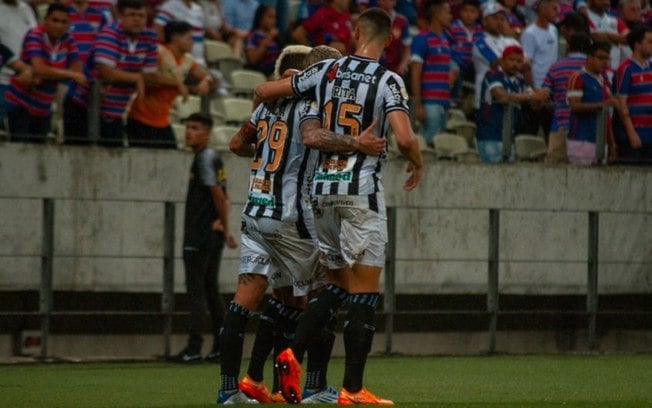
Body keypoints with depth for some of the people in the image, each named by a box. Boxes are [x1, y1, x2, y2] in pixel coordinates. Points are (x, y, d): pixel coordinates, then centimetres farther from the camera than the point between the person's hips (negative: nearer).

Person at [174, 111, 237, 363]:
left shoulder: (205, 158, -13)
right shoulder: (213, 158, 16)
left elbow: (218, 194, -17)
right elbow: (223, 197, 15)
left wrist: (224, 226, -8)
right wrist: (223, 225, 1)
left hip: (199, 238, -9)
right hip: (213, 238, 9)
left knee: (195, 291, -7)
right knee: (211, 290, 12)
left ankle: (194, 347, -9)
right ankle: (221, 346, 14)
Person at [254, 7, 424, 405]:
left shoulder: (326, 70, 6)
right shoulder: (388, 81, -7)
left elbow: (263, 91, 11)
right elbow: (405, 138, -19)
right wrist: (418, 163, 3)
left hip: (323, 188, 5)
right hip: (361, 189, -5)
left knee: (338, 285, 17)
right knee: (365, 293, -1)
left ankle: (294, 354, 0)